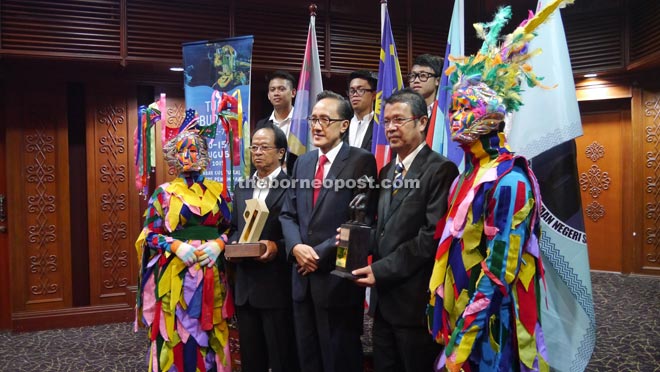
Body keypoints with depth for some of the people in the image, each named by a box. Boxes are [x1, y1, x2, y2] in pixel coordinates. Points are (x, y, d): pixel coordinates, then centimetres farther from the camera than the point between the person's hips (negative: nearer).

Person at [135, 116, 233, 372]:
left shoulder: (217, 190, 7)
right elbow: (150, 235, 1)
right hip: (175, 273, -1)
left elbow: (230, 228, 9)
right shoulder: (164, 192, 3)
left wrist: (218, 244, -11)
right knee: (176, 333, 3)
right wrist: (176, 246, -15)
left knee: (210, 334, 8)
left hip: (211, 274, 2)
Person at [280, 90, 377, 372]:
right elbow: (288, 214, 11)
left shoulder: (361, 161, -8)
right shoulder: (303, 162, 12)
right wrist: (296, 247, -8)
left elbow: (361, 220, -15)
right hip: (303, 276, 6)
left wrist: (320, 254, -15)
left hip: (338, 278, -6)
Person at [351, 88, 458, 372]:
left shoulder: (440, 170, -12)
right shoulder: (386, 171, 14)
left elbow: (433, 235, -19)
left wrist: (382, 270, -17)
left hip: (415, 300, -7)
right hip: (383, 299, 7)